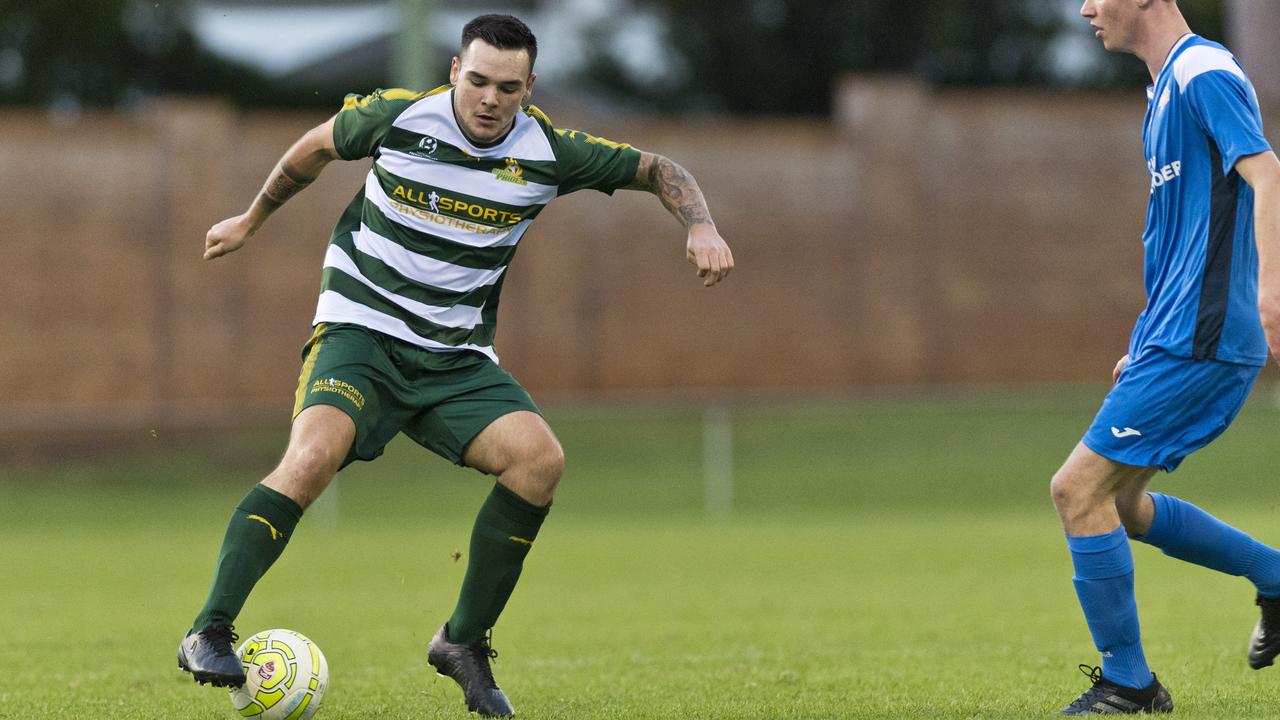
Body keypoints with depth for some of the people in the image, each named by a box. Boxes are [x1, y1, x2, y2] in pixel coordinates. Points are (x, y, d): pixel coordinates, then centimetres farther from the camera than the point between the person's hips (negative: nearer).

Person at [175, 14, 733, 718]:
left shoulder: (547, 152, -4)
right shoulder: (398, 116, -9)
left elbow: (660, 170, 7)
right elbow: (316, 146, 12)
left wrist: (701, 228, -12)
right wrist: (250, 220, 24)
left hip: (457, 359, 3)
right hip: (359, 332, -3)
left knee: (539, 456, -21)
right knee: (315, 453, -31)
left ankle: (464, 641, -6)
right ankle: (209, 633, -29)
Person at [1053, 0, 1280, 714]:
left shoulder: (1204, 73, -12)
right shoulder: (1168, 88, 19)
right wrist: (1149, 342, 27)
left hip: (1198, 343, -10)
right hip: (1178, 335, 10)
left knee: (1079, 488, -10)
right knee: (1117, 501, 15)